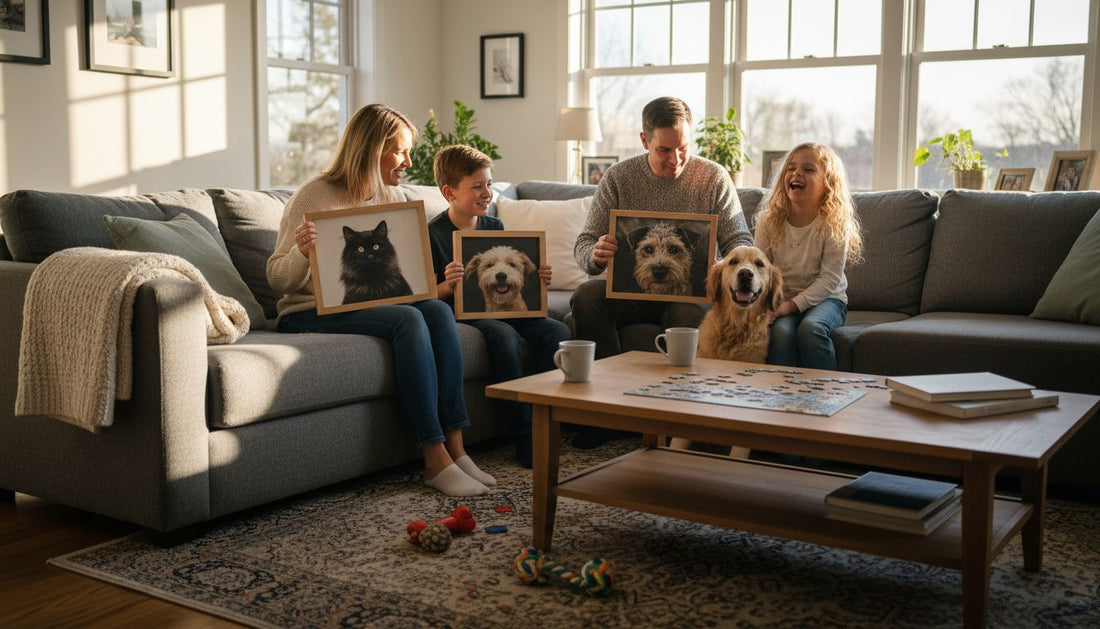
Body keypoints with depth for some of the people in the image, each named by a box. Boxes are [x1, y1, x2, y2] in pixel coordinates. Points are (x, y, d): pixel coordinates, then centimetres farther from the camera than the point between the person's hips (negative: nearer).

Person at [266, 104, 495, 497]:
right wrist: (302, 251, -32)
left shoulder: (393, 199, 11)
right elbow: (278, 280, -11)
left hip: (371, 304, 6)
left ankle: (454, 447, -25)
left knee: (438, 310, -23)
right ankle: (435, 460, -30)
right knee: (408, 319, -30)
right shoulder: (315, 196, -9)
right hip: (313, 313, -6)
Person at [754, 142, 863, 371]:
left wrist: (793, 304, -23)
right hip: (780, 299, 2)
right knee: (781, 331, -30)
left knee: (810, 328, -32)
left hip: (825, 298, -2)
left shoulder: (835, 224, -10)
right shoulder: (769, 220, -2)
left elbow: (829, 278, -13)